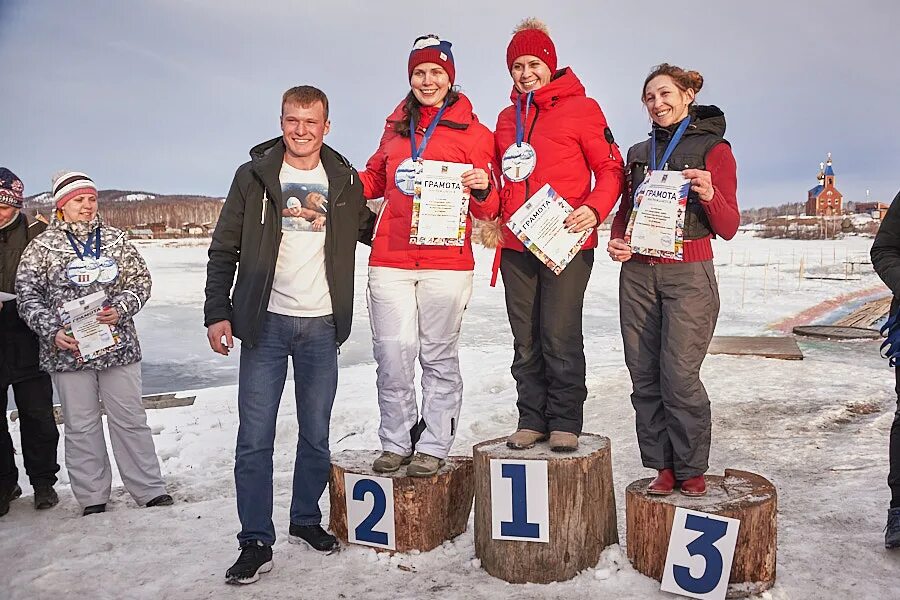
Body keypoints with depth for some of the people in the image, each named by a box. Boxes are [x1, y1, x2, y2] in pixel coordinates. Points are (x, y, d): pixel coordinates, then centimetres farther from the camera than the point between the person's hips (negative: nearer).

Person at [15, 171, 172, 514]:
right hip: (68, 349, -1)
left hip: (118, 344, 1)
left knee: (130, 420, 6)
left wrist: (121, 308, -10)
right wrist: (52, 331, -11)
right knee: (81, 427, 7)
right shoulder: (42, 247, 3)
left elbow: (140, 280, 8)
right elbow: (28, 295, 2)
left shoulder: (115, 239, 8)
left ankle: (150, 491, 15)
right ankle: (92, 498, 19)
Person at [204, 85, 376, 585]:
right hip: (265, 323, -1)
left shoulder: (346, 182, 7)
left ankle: (306, 519, 29)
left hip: (322, 326, 2)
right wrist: (217, 312, -3)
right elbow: (224, 250, 4)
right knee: (255, 438, -2)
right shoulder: (254, 176, 3)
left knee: (316, 435, 11)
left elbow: (374, 231, 20)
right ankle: (256, 542, 9)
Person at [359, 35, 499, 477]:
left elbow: (486, 211, 5)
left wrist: (483, 187, -17)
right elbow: (377, 180, 27)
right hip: (389, 260, 3)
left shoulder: (472, 132, 5)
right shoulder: (395, 128, 16)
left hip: (446, 261, -3)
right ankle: (396, 443, 16)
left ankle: (433, 448, 15)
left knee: (438, 357, 4)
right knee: (393, 354, 1)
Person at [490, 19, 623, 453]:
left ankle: (565, 422, 7)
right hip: (516, 244, 6)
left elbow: (610, 169, -1)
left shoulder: (581, 108, 1)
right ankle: (531, 419, 17)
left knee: (560, 336, -6)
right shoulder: (507, 118, 17)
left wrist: (594, 209, -18)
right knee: (525, 340, 8)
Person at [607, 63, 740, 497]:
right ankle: (662, 466, 13)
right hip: (637, 274, 5)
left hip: (688, 276, -4)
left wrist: (710, 194, -20)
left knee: (680, 377, -9)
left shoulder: (714, 149, 3)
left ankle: (692, 469, 9)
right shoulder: (638, 153, 16)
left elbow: (728, 229, -1)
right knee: (644, 376, 2)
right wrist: (615, 242, 2)